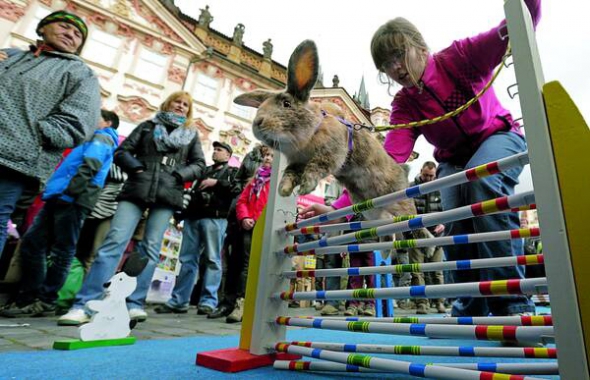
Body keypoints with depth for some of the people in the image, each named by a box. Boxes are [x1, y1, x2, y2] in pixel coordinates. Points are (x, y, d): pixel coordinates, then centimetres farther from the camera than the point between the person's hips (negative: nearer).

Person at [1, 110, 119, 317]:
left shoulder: (103, 138, 3)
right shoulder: (92, 139, 31)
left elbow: (90, 166, -14)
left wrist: (69, 190, -21)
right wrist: (56, 190, 18)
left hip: (72, 200, -9)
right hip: (60, 198, 9)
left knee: (61, 252, -3)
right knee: (31, 243, 6)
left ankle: (45, 302, 4)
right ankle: (29, 297, 11)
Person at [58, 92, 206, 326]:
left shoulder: (192, 134, 18)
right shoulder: (148, 126, 16)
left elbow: (199, 165, 12)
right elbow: (122, 152, 11)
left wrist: (180, 175, -4)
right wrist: (136, 167, -7)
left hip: (167, 194, 1)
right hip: (136, 190, 0)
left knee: (150, 249, -1)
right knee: (114, 241, -9)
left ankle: (135, 304, 4)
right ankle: (84, 305, -7)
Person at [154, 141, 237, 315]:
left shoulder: (232, 172, 14)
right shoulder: (204, 171, 30)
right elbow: (192, 191, 27)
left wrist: (217, 182, -11)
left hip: (214, 218, -5)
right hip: (192, 217, 6)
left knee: (212, 259, -7)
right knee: (187, 259, 4)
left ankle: (208, 301, -4)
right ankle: (179, 301, 8)